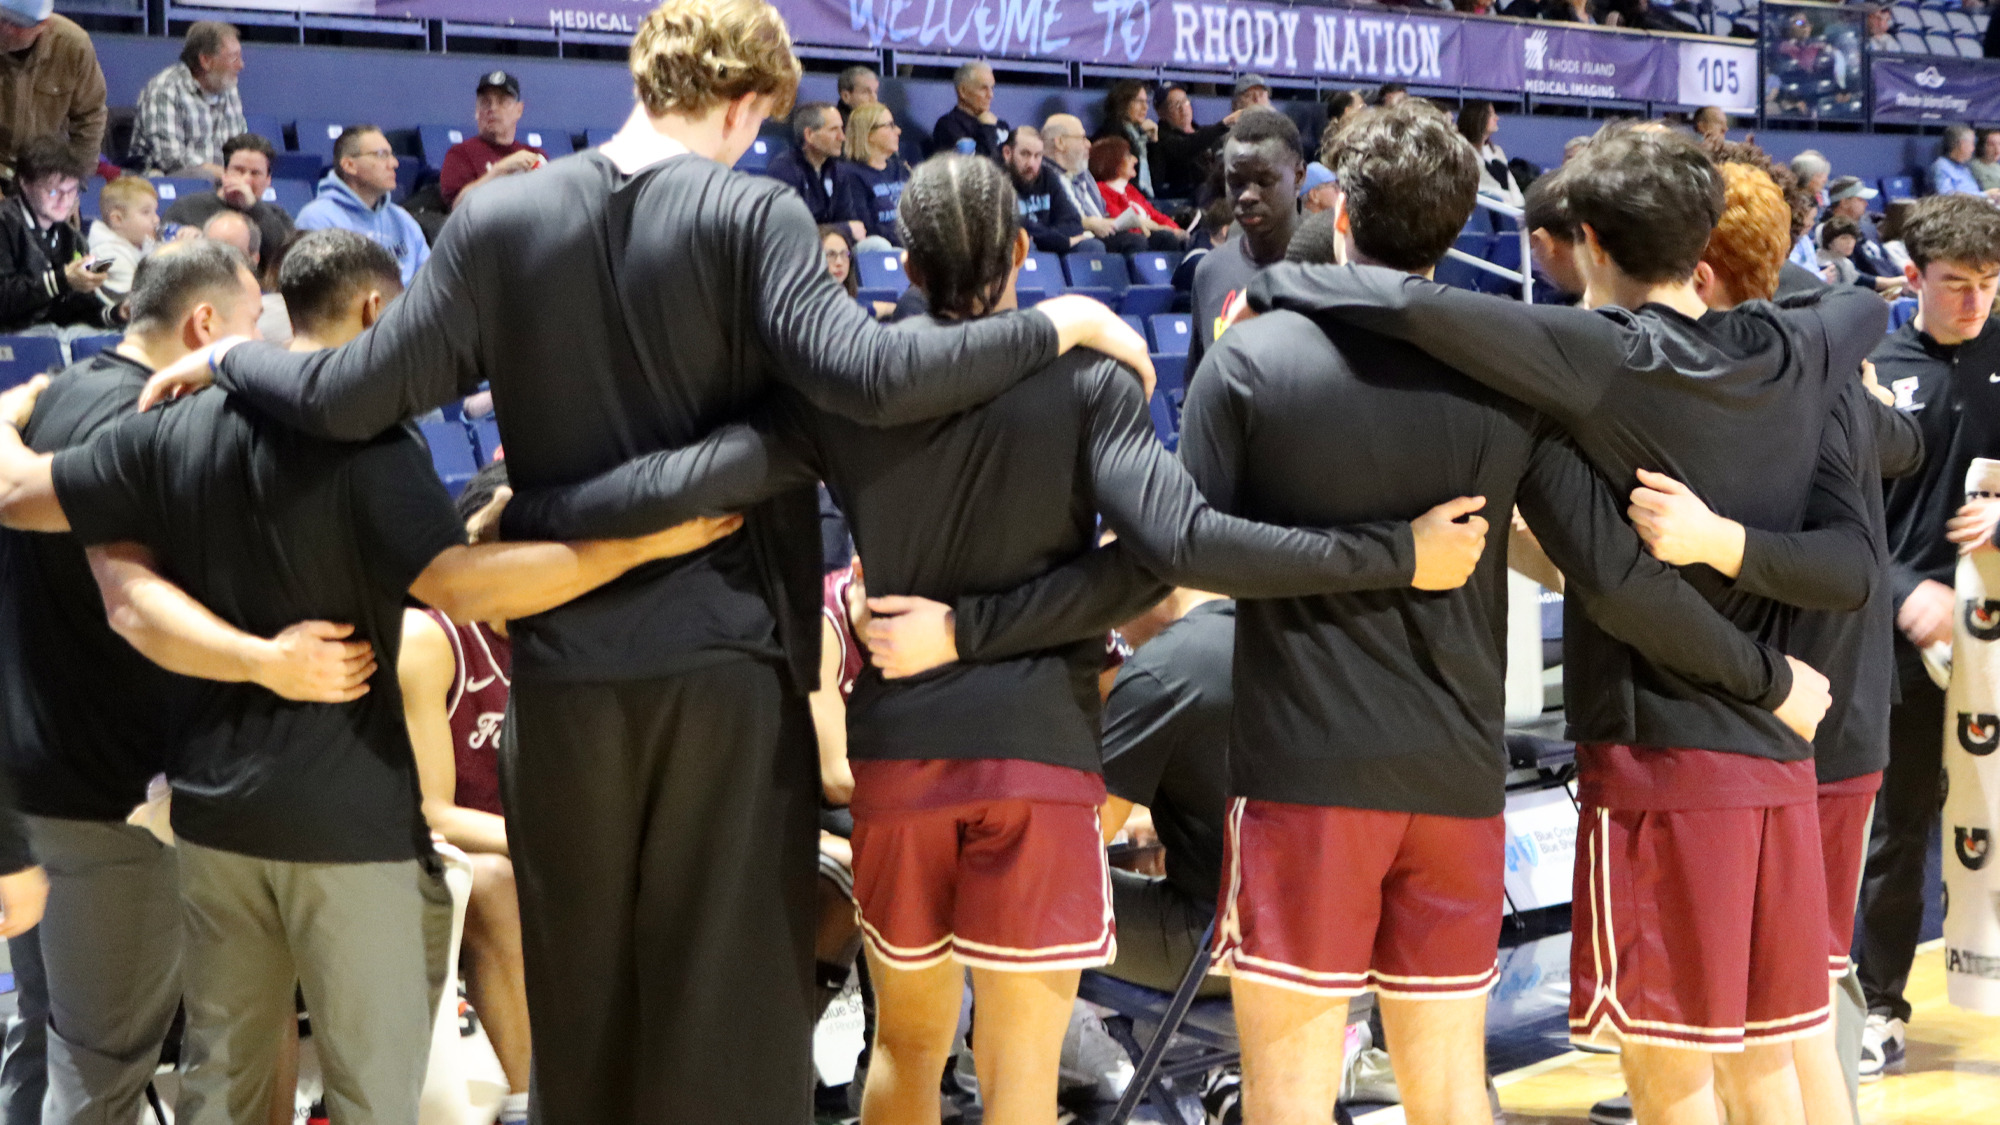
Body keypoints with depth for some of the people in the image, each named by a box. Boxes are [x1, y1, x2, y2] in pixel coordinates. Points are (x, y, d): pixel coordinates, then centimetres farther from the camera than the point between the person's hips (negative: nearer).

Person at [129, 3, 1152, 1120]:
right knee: (733, 995, 9)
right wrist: (1055, 326, -10)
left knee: (580, 988, 18)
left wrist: (231, 358, 17)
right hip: (728, 661, -3)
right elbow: (871, 377, -22)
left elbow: (349, 398, -3)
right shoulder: (754, 215, -9)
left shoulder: (497, 220, 0)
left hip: (564, 666, 3)